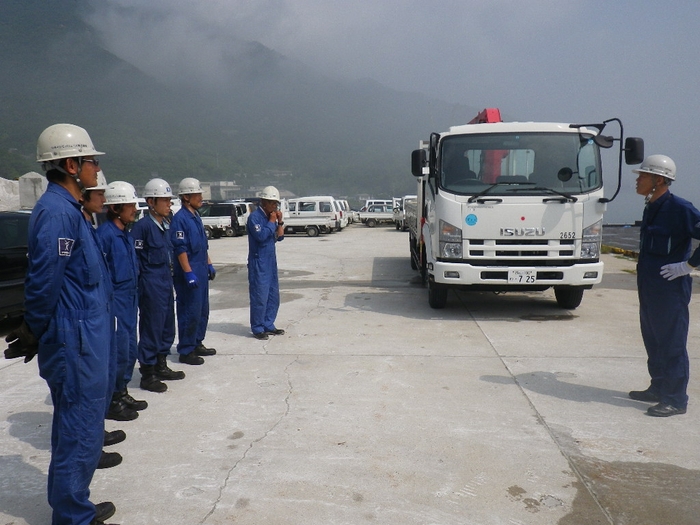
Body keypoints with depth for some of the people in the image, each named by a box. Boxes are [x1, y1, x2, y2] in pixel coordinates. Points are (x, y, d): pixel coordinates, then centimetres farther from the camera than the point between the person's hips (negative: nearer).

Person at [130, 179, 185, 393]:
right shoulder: (143, 226, -14)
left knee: (167, 326, 16)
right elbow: (134, 257, -15)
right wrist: (139, 283, -14)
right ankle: (147, 374, 11)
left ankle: (161, 367, 30)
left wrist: (169, 278, 17)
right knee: (151, 328, -1)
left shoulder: (165, 224, 11)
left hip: (166, 282, 9)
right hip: (151, 285, -9)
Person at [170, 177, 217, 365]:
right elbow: (180, 249, -20)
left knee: (202, 310, 16)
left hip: (201, 271, 10)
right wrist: (188, 273, -22)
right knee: (190, 312, -3)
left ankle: (197, 344, 28)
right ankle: (186, 351, 7)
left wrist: (209, 265, 19)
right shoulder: (180, 219, -14)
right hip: (189, 273, -10)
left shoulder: (196, 217, 15)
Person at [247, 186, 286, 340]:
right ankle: (257, 328, 4)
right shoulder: (255, 217, -12)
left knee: (273, 295, 12)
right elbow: (261, 236, -24)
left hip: (271, 261, 8)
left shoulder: (271, 217, 12)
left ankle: (268, 325, 22)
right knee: (259, 296, -5)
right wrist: (271, 222, -14)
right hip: (258, 262, -8)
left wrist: (280, 222, -1)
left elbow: (279, 237, 12)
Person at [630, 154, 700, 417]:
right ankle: (659, 388, 31)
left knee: (672, 343, -1)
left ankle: (675, 400, 8)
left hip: (670, 288, -9)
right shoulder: (652, 208, 11)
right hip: (649, 286, 9)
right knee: (653, 340, 17)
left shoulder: (679, 208, -16)